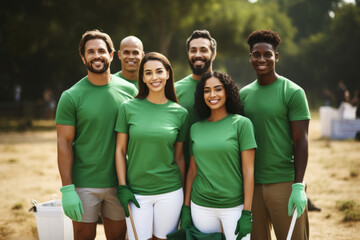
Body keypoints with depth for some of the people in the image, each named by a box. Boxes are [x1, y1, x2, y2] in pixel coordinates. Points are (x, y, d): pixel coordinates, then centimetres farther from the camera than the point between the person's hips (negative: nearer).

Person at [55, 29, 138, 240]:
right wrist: (67, 189, -13)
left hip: (119, 183, 3)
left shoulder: (129, 90, 1)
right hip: (84, 185, -2)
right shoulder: (71, 96, -7)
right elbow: (64, 143, -7)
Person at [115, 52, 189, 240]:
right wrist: (122, 187, -3)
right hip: (136, 193, -1)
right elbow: (120, 150, 2)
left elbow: (179, 156, 7)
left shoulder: (180, 113, 1)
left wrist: (183, 197, 8)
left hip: (170, 192, 1)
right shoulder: (128, 108, -2)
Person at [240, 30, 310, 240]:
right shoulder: (244, 94, 11)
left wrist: (299, 186, -14)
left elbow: (301, 141, -7)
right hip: (250, 183, 4)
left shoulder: (293, 92, -4)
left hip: (284, 183, -4)